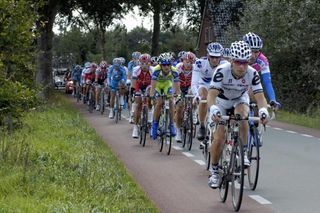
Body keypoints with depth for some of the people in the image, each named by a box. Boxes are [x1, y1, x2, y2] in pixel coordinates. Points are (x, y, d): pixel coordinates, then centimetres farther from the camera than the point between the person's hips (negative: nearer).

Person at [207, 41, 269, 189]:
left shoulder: (252, 73, -28)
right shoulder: (222, 71, -34)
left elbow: (259, 96, -31)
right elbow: (212, 94, -40)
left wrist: (263, 110, -52)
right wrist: (213, 109, -60)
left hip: (240, 100, 1)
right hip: (222, 100, -1)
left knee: (242, 117, -33)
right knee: (219, 138, -9)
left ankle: (243, 152, -16)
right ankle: (214, 171, 9)